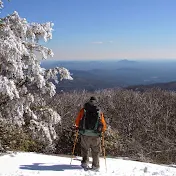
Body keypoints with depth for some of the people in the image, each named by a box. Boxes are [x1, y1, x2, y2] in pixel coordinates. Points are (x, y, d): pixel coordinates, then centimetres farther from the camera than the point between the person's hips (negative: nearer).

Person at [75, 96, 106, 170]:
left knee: (84, 148, 21)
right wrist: (102, 130, 28)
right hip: (95, 135, 0)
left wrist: (78, 127, 27)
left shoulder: (83, 110, 5)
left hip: (84, 134, 0)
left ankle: (85, 162, 11)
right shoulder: (99, 112, 5)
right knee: (95, 151, 16)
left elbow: (77, 122, 6)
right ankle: (95, 165, 17)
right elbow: (104, 125, 7)